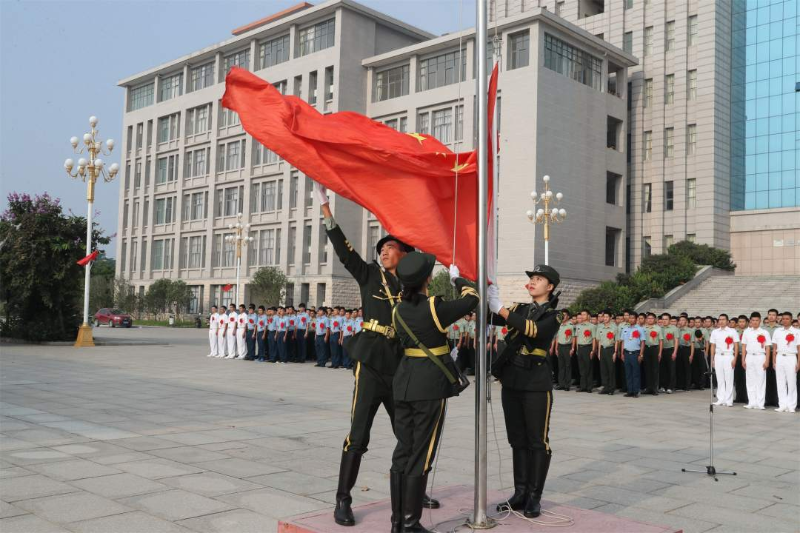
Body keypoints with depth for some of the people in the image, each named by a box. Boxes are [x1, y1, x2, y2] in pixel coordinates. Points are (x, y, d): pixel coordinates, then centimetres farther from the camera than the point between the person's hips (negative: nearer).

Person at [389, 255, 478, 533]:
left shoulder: (399, 310, 5)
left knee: (402, 452, 12)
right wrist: (457, 278, 18)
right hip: (431, 384, -6)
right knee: (420, 457, 0)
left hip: (404, 381, 7)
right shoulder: (434, 307, -13)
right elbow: (472, 299, 0)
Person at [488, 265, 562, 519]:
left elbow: (533, 329, -22)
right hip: (511, 379, 5)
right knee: (517, 439, 10)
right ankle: (520, 493, 18)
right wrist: (484, 296, -18)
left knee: (537, 440, 1)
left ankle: (534, 497, 8)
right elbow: (490, 316, 1)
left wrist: (500, 308, -25)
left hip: (536, 383, -5)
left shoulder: (553, 315, -3)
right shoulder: (519, 308, 12)